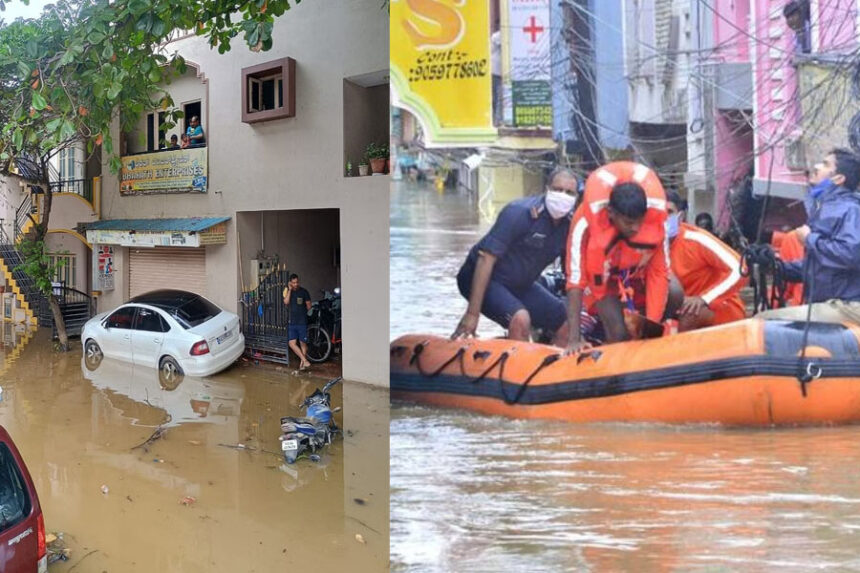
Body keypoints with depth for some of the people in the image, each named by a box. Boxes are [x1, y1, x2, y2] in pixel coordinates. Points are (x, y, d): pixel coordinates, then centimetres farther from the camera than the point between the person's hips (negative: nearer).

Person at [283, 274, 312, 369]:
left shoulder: (304, 291, -2)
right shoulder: (287, 291, 6)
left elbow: (309, 306, 4)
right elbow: (286, 302, -13)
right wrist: (290, 290, -12)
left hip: (302, 322, -3)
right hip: (291, 322, 3)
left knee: (303, 343, 3)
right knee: (292, 343, -6)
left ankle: (302, 363, 14)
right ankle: (305, 360, -1)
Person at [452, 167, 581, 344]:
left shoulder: (570, 224, -5)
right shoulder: (520, 212, -25)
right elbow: (486, 258, -27)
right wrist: (472, 314, -30)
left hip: (521, 284, 7)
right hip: (485, 279, -7)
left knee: (568, 326, 4)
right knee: (521, 319, -32)